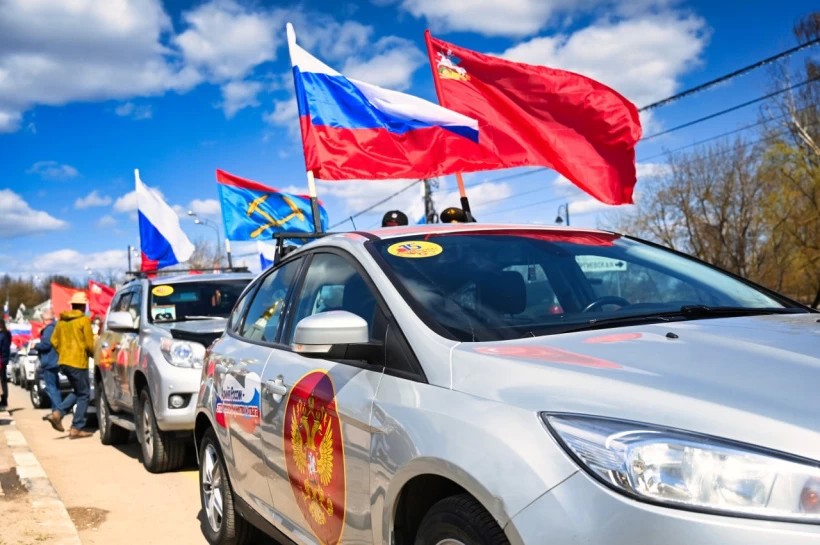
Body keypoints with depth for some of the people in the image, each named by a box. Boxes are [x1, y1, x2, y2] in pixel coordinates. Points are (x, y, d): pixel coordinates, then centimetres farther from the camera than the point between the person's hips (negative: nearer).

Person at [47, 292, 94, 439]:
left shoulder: (62, 320, 10)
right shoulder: (84, 320, -9)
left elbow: (54, 341, 11)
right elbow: (89, 344, -11)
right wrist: (94, 354, 7)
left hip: (63, 362, 7)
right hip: (78, 362, -7)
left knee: (77, 391, 21)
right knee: (84, 394, 3)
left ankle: (57, 413, 3)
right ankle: (76, 428, 2)